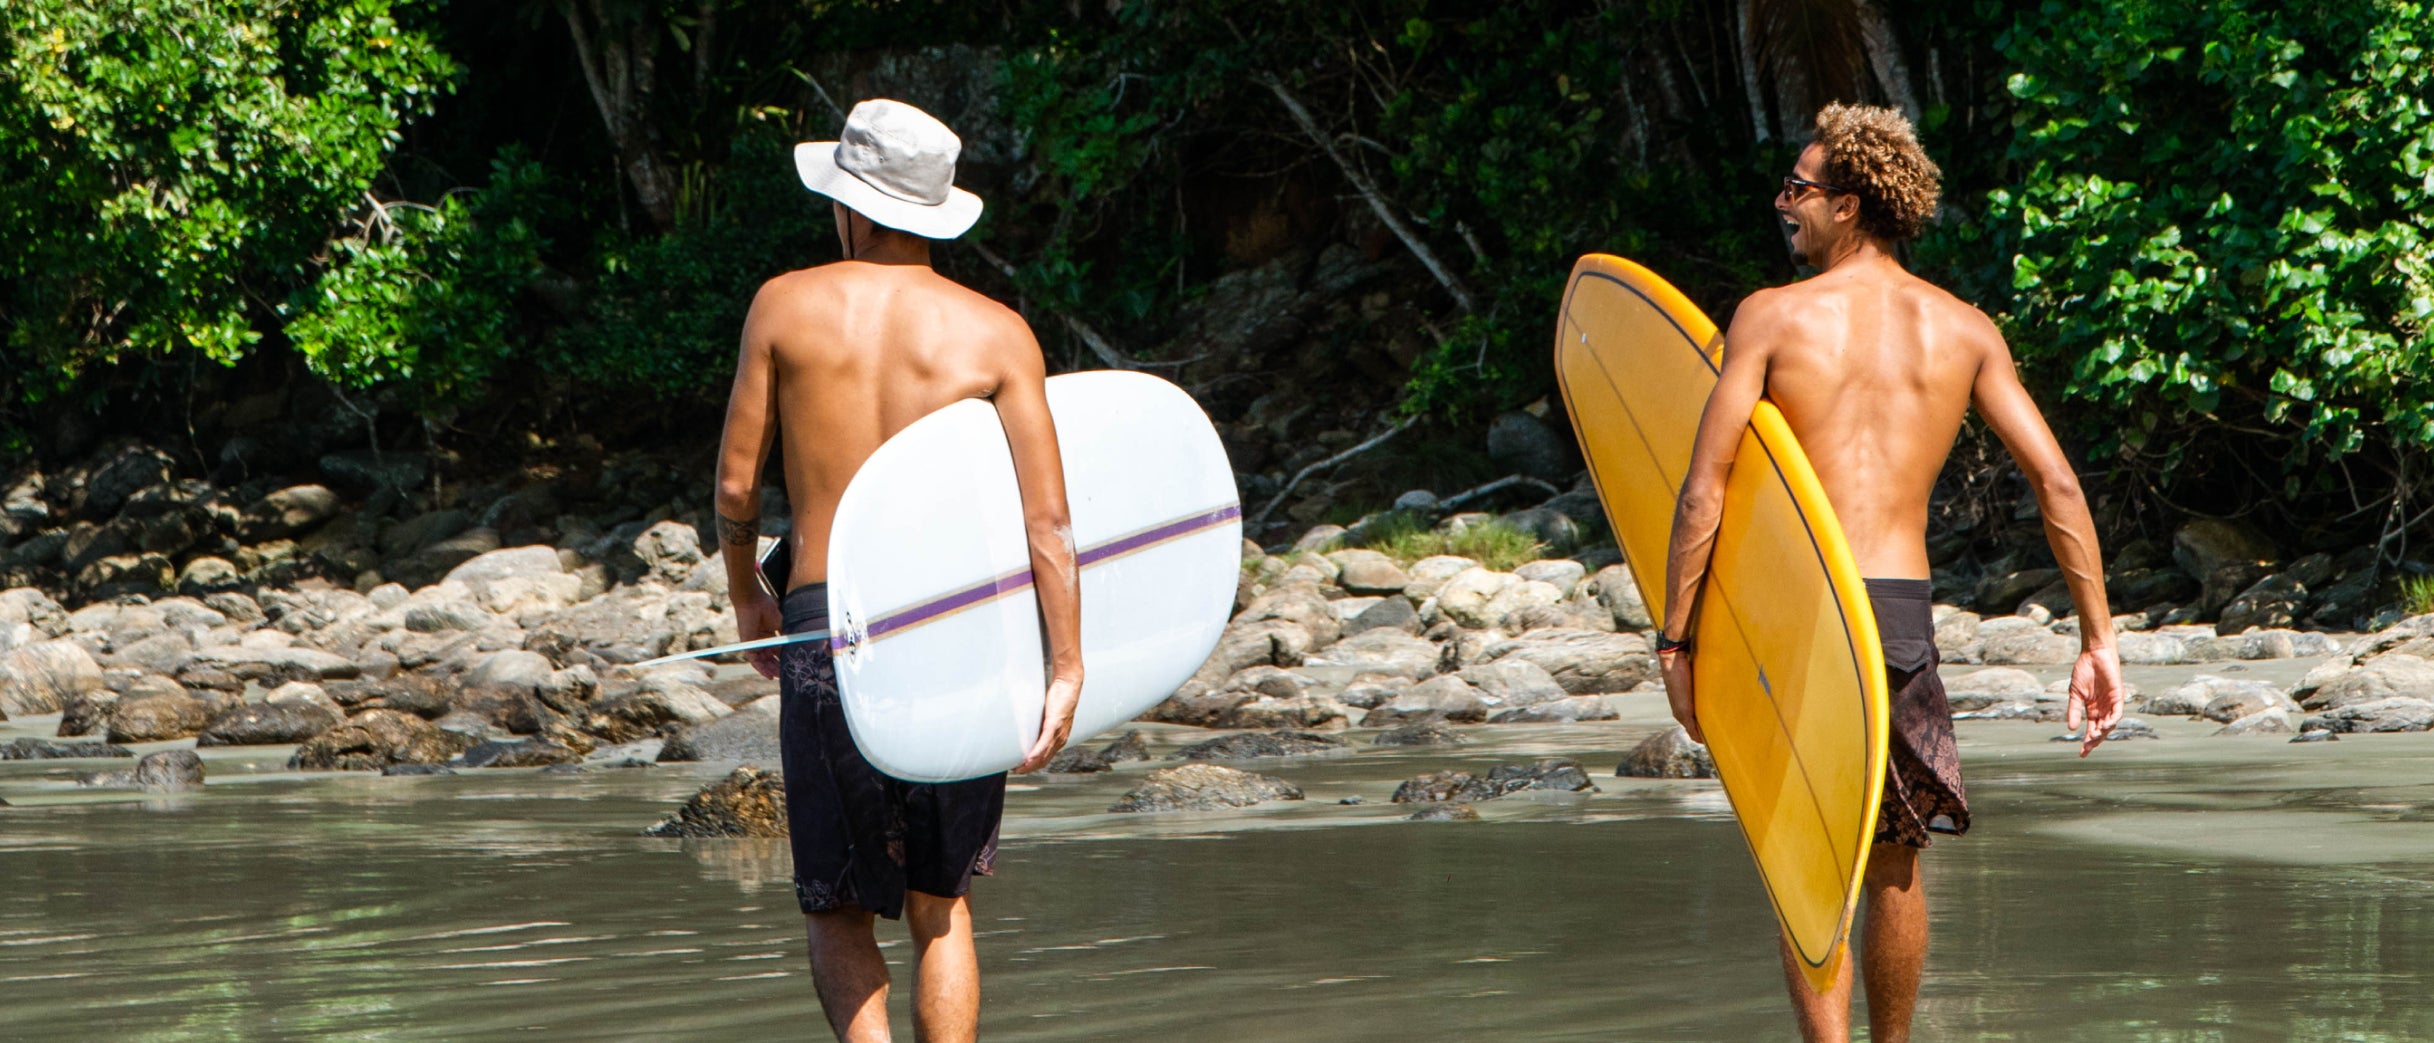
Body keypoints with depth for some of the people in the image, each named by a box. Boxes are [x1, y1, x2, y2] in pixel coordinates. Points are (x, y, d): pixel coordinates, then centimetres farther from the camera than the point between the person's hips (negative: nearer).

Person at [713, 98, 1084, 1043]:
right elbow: (1046, 517, -5)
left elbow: (736, 485, 4)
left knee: (838, 906, 10)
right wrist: (1066, 666, -2)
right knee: (942, 907, 15)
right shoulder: (995, 333, 1)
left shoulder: (787, 306, 0)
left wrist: (746, 600, 21)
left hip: (825, 628, -1)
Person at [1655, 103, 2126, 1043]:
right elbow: (2056, 482, 3)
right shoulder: (1963, 330, 7)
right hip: (1904, 612, 3)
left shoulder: (1772, 316, -2)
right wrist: (2098, 637, 7)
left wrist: (1675, 640, -2)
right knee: (1895, 859, 19)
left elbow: (1704, 493, -7)